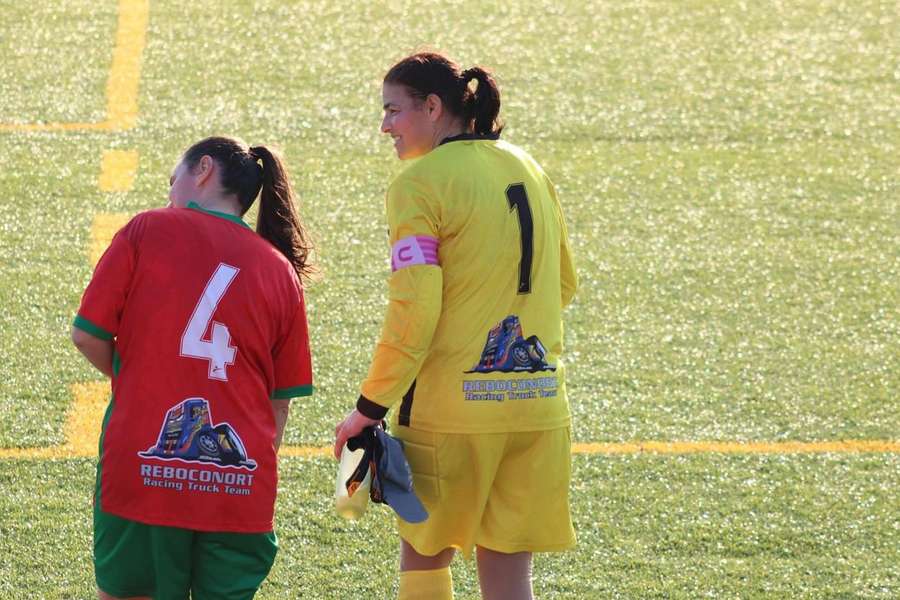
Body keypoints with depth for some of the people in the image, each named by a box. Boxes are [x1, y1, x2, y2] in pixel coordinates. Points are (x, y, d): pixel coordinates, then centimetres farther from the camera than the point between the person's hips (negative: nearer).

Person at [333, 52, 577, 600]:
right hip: (540, 405, 6)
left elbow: (413, 312, -15)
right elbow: (564, 285, 21)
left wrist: (370, 408, -9)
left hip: (452, 406, -6)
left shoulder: (420, 185, -9)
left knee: (424, 556, 12)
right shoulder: (529, 171, 11)